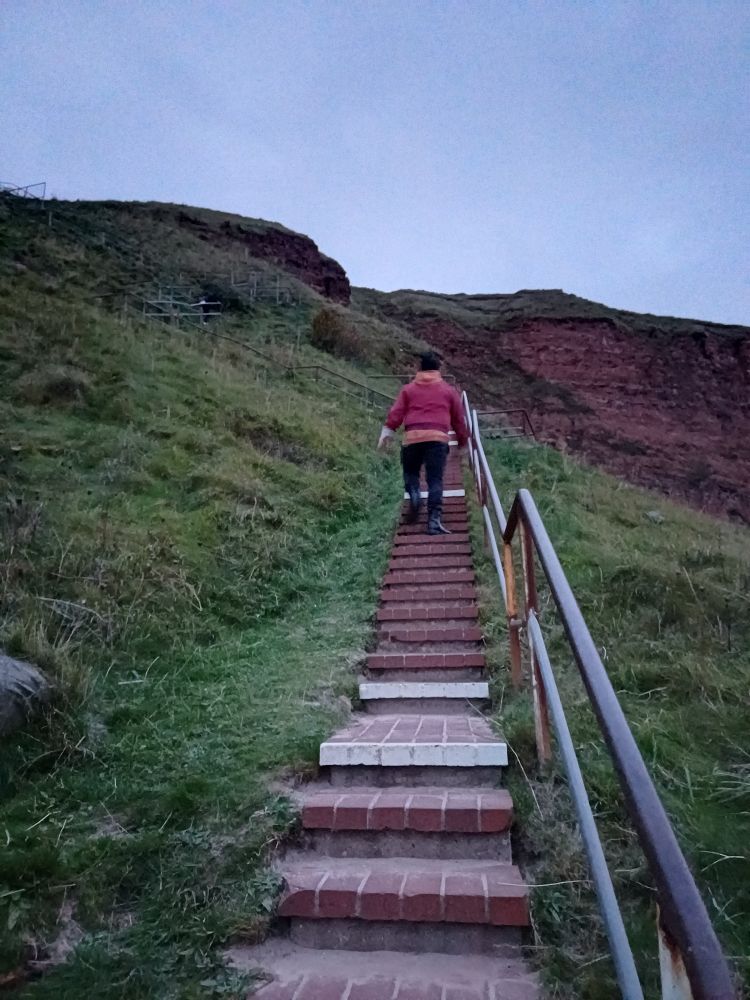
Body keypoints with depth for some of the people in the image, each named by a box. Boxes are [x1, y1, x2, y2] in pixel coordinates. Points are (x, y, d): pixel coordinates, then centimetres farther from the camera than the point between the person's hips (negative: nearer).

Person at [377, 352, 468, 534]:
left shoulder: (409, 389, 14)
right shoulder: (449, 390, 15)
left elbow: (396, 413, 6)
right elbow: (458, 418, 19)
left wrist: (386, 433, 10)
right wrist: (462, 441, 30)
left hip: (412, 437, 1)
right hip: (438, 437, 0)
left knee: (410, 472, 20)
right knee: (435, 480, -1)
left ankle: (414, 495, -10)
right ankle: (434, 520, -12)